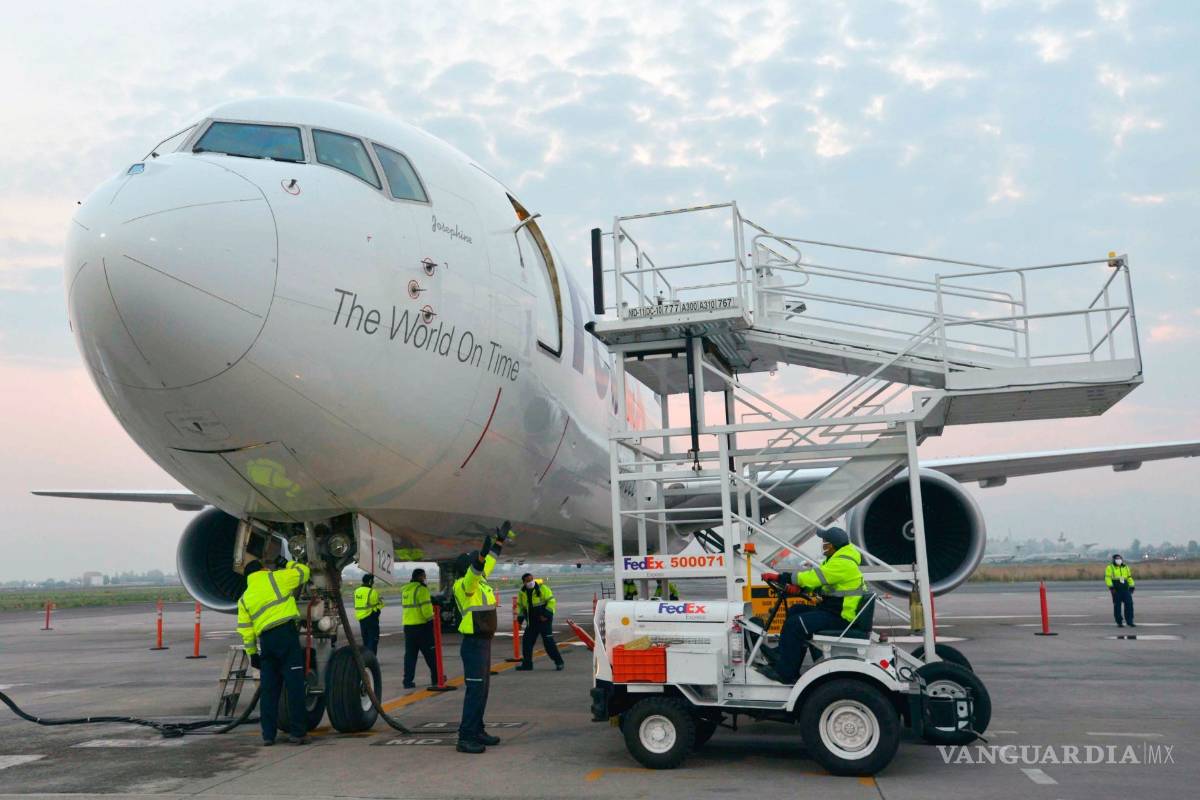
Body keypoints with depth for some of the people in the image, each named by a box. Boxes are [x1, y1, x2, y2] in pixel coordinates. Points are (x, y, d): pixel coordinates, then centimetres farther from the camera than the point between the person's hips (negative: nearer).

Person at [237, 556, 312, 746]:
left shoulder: (244, 598, 20)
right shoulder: (275, 578, 7)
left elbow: (245, 630, 15)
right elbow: (303, 571, 13)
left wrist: (252, 653, 19)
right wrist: (289, 564, 32)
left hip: (266, 640, 5)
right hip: (287, 633, -4)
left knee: (269, 689, 11)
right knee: (294, 685, -3)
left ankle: (268, 734, 13)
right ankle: (297, 732, -3)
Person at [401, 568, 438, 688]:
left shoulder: (405, 589, 13)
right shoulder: (421, 589, -13)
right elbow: (426, 607, -18)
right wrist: (431, 619, -7)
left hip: (408, 625, 7)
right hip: (421, 625, -7)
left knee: (410, 654, 9)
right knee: (430, 653, 5)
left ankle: (408, 681, 4)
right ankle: (436, 678, 13)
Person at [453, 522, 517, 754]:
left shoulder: (481, 580, 12)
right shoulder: (464, 585, -15)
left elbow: (488, 563, 30)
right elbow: (474, 571, -38)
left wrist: (500, 541, 36)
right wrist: (483, 554, -54)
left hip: (484, 642, 10)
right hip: (474, 644, -10)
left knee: (482, 688, 14)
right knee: (475, 690, -11)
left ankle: (477, 732, 23)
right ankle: (465, 738, -9)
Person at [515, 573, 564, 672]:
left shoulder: (542, 588, -11)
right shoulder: (522, 592, 6)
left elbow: (551, 601, -12)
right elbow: (520, 605, 20)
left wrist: (546, 614, -19)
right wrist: (520, 616, 6)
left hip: (544, 619, -6)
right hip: (531, 621, 6)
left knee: (548, 641, -11)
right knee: (527, 641, 5)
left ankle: (558, 662, -3)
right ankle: (527, 663, 17)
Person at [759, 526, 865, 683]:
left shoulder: (842, 564, -22)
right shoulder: (837, 558, 13)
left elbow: (814, 577, -26)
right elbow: (816, 578, 11)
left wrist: (779, 577, -23)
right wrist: (798, 586, -10)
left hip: (840, 616, -11)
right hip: (832, 608, 11)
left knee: (795, 624, -19)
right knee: (795, 611, 13)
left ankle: (785, 673, -12)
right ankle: (782, 655, 13)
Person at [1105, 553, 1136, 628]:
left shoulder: (1125, 567, 14)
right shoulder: (1110, 568, -1)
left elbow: (1129, 577, 18)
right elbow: (1108, 578, -9)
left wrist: (1131, 587, 12)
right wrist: (1111, 587, -19)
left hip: (1125, 589, 4)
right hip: (1116, 590, -3)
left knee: (1129, 604, -6)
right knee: (1117, 606, 1)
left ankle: (1129, 621, -1)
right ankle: (1119, 622, 9)